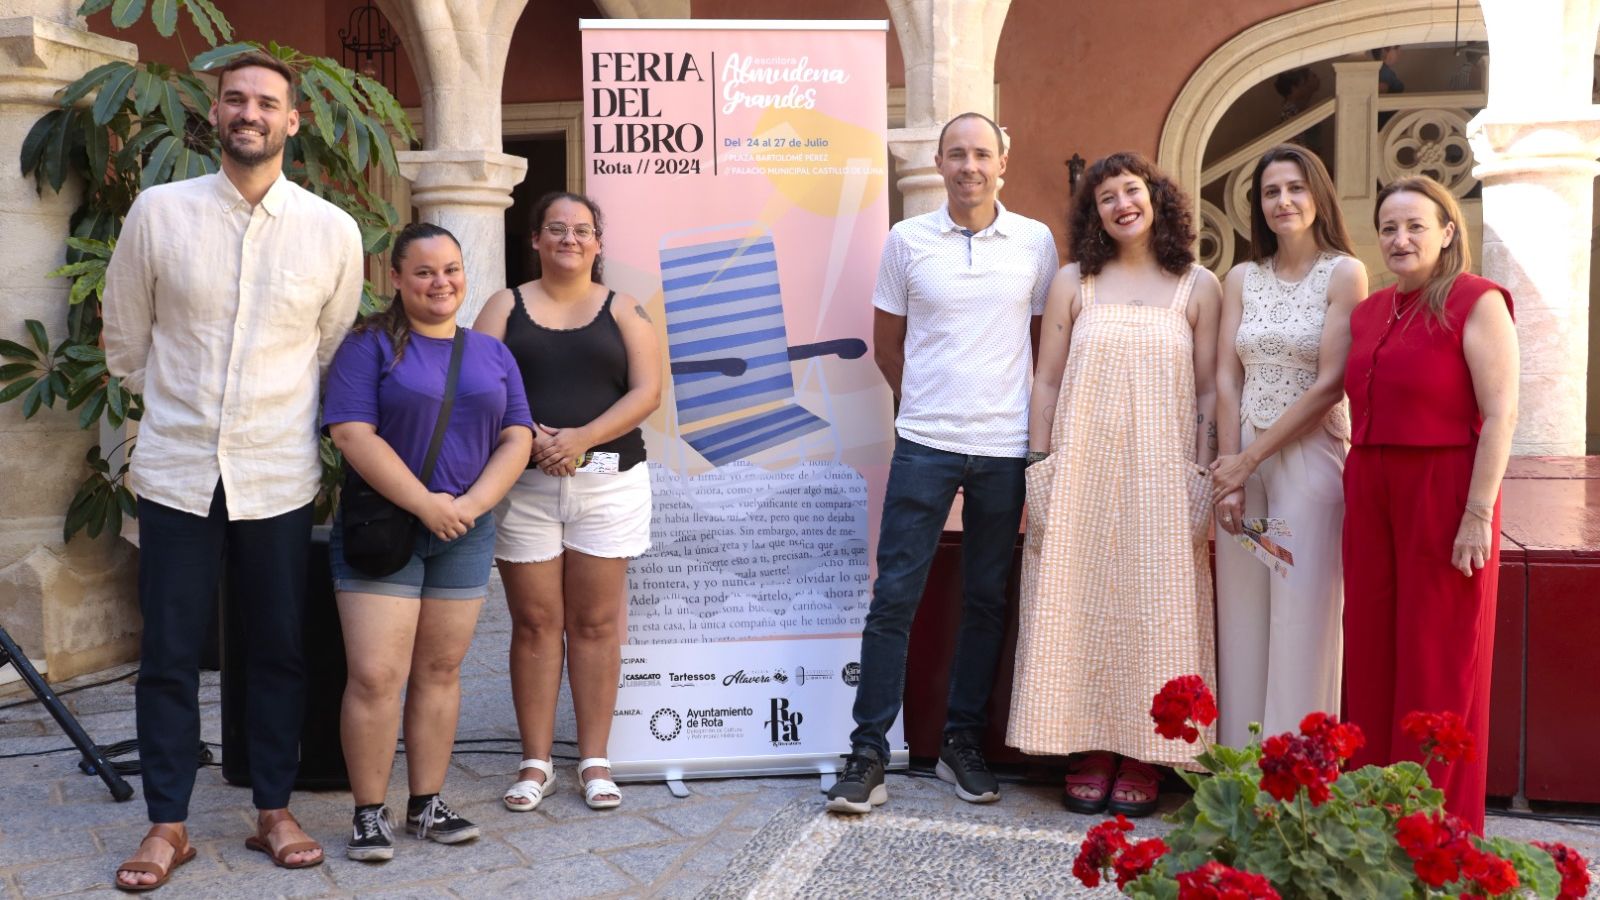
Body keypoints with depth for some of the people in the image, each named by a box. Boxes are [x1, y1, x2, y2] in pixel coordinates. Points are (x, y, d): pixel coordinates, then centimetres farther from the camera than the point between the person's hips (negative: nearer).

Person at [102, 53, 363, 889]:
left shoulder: (333, 231, -1)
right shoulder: (158, 211, -1)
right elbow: (125, 339, 10)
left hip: (278, 476, 1)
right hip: (178, 472, 0)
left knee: (279, 650, 9)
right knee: (168, 654, 6)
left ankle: (273, 812, 24)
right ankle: (167, 824, 20)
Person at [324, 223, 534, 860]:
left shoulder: (492, 353, 12)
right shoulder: (371, 345, -1)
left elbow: (517, 438, 6)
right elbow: (353, 435, -12)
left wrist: (472, 504, -10)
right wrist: (426, 504, -17)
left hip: (465, 534, 4)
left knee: (440, 671, 9)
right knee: (375, 677, -7)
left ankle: (427, 804, 19)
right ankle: (369, 814, 6)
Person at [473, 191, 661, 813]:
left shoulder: (623, 311, 9)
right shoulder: (506, 306, 10)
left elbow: (646, 392, -2)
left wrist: (580, 438, -15)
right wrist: (528, 438, -17)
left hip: (607, 482, 0)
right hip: (523, 483, 0)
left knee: (595, 623, 4)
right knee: (535, 623, 4)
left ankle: (594, 761, 13)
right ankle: (535, 763, 13)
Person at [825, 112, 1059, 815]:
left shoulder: (1036, 242, 6)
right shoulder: (907, 239, 4)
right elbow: (887, 340, 11)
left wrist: (1034, 420, 8)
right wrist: (924, 402, 9)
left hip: (1005, 446, 1)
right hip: (924, 442, -1)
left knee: (988, 599, 9)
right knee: (894, 594, -4)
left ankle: (963, 744, 22)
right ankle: (868, 754, 4)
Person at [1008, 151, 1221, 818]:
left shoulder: (1198, 287, 6)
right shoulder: (1073, 282, 8)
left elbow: (1209, 392, 4)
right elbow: (1045, 382, 7)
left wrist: (1202, 479, -3)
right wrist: (1040, 467, 0)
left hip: (1161, 475, -1)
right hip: (1081, 470, 1)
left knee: (1154, 609, 1)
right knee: (1080, 606, 3)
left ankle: (1142, 759, 12)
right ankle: (1088, 750, 14)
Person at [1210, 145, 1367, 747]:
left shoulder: (1345, 274, -2)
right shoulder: (1241, 279, 11)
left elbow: (1330, 383, -9)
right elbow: (1226, 379, 4)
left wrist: (1251, 459, -10)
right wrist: (1230, 474, -6)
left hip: (1311, 456, -4)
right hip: (1242, 460, 4)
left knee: (1301, 621, -2)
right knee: (1242, 618, 5)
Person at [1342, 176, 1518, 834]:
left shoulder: (1476, 302, -6)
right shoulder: (1370, 312, 14)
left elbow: (1501, 414, -12)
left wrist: (1479, 514, -18)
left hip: (1443, 496, -6)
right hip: (1371, 496, 6)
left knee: (1439, 661, 1)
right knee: (1372, 656, 9)